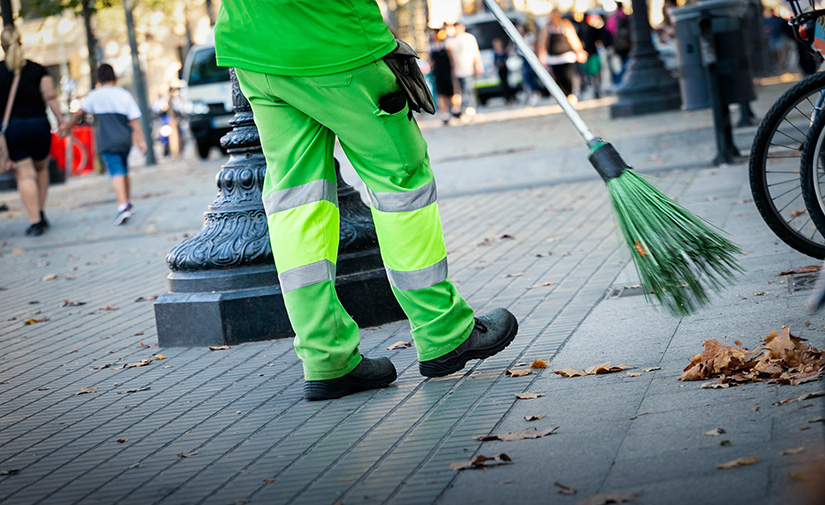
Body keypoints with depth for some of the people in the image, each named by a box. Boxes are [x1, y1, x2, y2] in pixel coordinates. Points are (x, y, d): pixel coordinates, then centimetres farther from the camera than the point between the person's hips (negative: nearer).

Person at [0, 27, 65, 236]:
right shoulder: (38, 69, 0)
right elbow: (50, 98, -5)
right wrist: (61, 121, -1)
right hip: (39, 125, 2)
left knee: (24, 174, 0)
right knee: (41, 168, 22)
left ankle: (35, 221, -5)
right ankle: (41, 213, 22)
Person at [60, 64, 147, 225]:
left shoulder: (94, 96, 2)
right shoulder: (125, 95, 5)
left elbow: (78, 113, 9)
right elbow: (135, 120, 1)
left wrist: (66, 128, 21)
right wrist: (140, 141, 1)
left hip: (107, 142, -3)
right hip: (125, 141, 3)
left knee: (116, 173, -13)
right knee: (124, 171, 20)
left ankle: (123, 206, -28)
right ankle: (128, 202, 30)